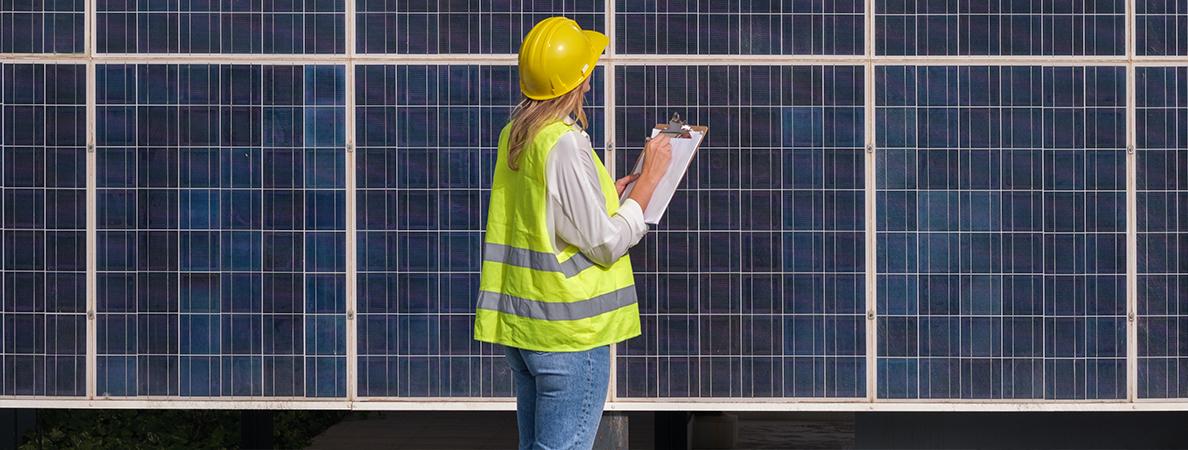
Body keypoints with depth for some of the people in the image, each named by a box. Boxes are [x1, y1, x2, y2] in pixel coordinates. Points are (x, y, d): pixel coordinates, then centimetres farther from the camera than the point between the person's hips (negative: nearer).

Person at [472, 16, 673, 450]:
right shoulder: (566, 145, -19)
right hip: (570, 332, -9)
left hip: (520, 321, 9)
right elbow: (607, 244, -17)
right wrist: (649, 178, -8)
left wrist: (610, 194, 18)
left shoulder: (513, 136, 8)